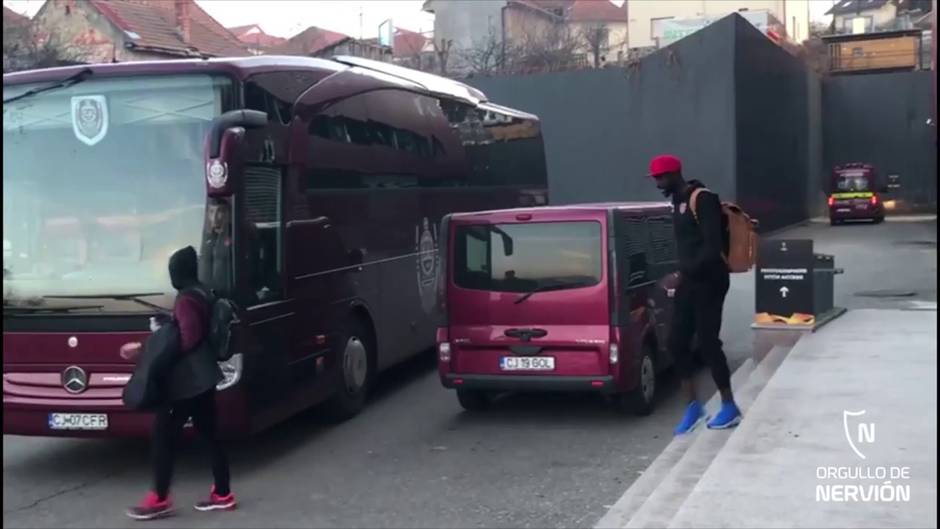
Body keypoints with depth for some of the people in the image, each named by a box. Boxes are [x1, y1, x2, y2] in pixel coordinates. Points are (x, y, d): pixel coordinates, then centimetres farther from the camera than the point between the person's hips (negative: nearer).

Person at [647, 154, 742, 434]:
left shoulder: (703, 199, -15)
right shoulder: (679, 202, 14)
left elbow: (713, 246, -22)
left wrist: (684, 273, -24)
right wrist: (683, 274, 13)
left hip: (709, 281, -9)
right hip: (690, 280, 9)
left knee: (707, 343, -4)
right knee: (677, 341, 5)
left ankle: (730, 407, 10)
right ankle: (693, 406, 14)